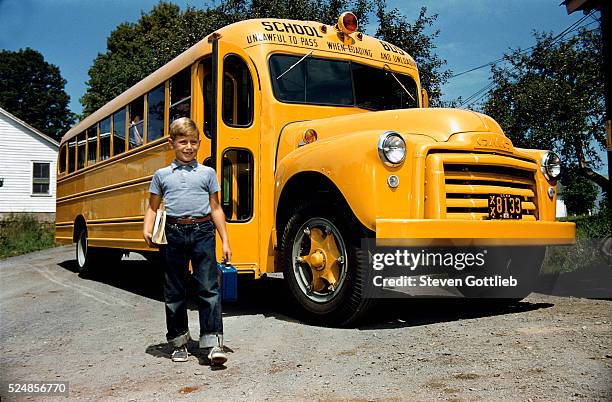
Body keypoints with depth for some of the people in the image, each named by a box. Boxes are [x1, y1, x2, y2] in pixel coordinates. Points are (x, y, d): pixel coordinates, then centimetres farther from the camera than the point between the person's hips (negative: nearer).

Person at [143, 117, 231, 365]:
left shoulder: (207, 173, 8)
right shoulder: (162, 175, 10)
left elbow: (216, 208, 10)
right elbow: (153, 208, 13)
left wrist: (225, 241, 5)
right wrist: (147, 231, -6)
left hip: (202, 232, -1)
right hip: (173, 233, 2)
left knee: (208, 288, -6)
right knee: (174, 291, 9)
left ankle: (213, 342, -3)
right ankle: (179, 341, 22)